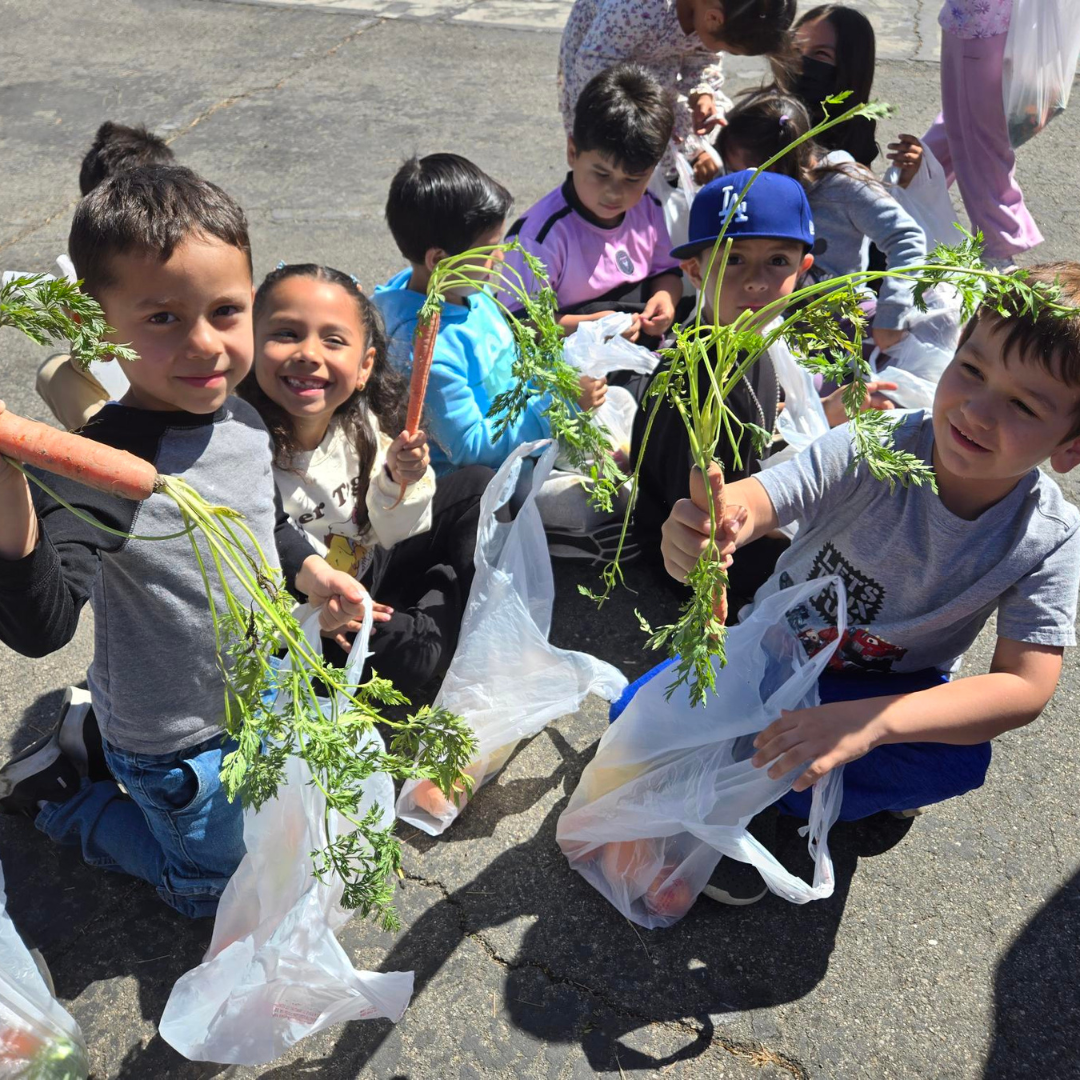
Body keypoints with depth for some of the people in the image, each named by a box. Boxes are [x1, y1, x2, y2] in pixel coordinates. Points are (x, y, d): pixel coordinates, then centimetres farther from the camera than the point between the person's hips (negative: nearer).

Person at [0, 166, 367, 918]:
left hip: (264, 693, 6)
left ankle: (99, 735, 33)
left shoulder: (244, 418, -9)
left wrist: (315, 575, -2)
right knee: (215, 885, 15)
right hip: (179, 744, -6)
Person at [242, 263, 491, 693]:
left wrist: (402, 482, -21)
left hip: (369, 572, 6)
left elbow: (393, 535, -2)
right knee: (405, 651, -33)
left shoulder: (360, 423, -12)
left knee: (473, 485, 4)